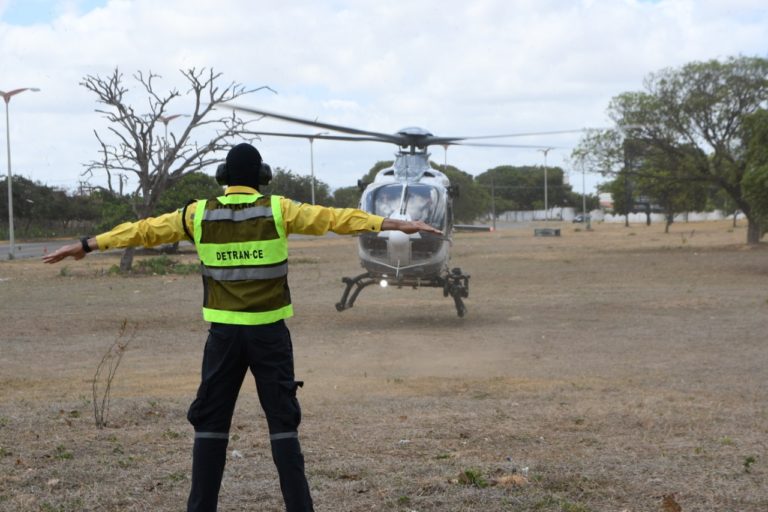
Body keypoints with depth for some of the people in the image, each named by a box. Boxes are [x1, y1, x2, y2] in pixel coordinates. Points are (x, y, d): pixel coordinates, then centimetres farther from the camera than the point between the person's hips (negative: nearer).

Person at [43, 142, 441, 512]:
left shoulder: (200, 213, 1)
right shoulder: (277, 210, -4)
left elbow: (143, 231, 7)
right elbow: (336, 218, -6)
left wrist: (88, 245, 17)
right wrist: (395, 224, -3)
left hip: (224, 332, 1)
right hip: (269, 333, -1)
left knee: (210, 420, 10)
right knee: (282, 420, 5)